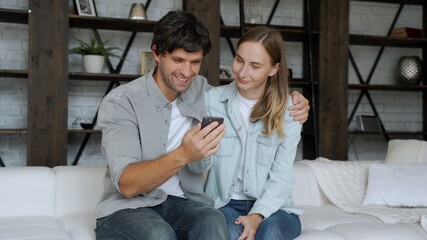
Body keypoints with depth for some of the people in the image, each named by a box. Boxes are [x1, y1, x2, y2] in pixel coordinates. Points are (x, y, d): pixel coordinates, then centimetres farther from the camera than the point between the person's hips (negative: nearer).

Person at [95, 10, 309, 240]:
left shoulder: (202, 91, 4)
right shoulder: (120, 102, -11)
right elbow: (126, 184, -20)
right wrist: (183, 155, -37)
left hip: (182, 202, 4)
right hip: (126, 207, -3)